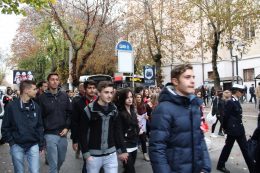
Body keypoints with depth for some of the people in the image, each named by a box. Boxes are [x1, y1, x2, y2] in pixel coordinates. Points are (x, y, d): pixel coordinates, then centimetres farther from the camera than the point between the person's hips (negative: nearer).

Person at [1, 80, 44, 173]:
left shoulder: (36, 106, 3)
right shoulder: (11, 106, -7)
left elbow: (39, 126, 7)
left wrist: (41, 144, 7)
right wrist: (11, 141, -7)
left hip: (33, 145, 2)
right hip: (17, 146, -2)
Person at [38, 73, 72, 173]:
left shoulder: (64, 96, 6)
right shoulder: (42, 97, -4)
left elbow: (70, 113, 7)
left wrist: (67, 127, -2)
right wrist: (42, 132, -7)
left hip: (63, 134, 4)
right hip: (50, 135, -4)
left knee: (61, 159, 18)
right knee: (53, 163, -1)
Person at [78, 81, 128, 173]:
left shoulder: (114, 109, 1)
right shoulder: (89, 110, -12)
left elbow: (117, 131, 8)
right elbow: (83, 134, -9)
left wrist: (122, 150, 9)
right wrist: (86, 154, -11)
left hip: (111, 154, 3)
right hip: (94, 155, -3)